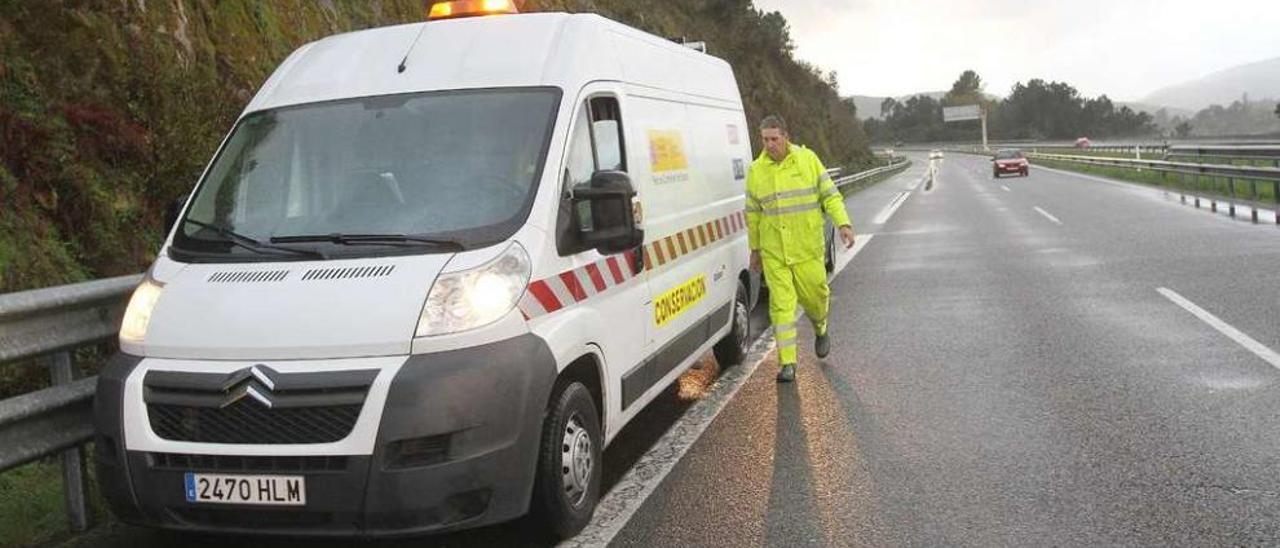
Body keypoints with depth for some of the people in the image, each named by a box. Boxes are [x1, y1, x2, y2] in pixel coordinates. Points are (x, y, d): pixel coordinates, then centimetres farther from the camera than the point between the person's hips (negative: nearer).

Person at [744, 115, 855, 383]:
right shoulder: (756, 170, 3)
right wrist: (755, 249, 14)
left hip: (808, 247, 0)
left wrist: (843, 223, -11)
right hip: (773, 251, 1)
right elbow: (753, 214, 11)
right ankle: (787, 363, 0)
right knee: (781, 304, -4)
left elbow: (830, 195, 2)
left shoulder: (808, 159, -1)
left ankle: (821, 330, 43)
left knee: (815, 295, 8)